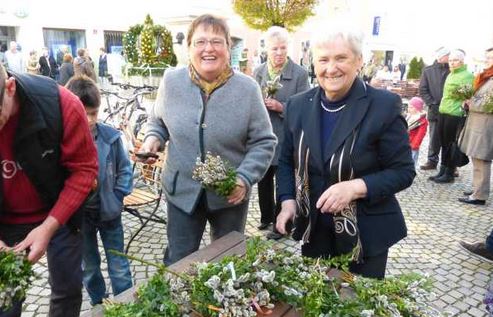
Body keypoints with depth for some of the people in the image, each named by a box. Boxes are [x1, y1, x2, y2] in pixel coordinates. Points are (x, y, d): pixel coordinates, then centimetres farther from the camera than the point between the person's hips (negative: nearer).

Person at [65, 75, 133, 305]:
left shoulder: (110, 136, -11)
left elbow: (125, 169, -1)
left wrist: (117, 197, -7)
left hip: (109, 213, 0)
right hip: (80, 216, 0)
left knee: (119, 266, 13)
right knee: (89, 267, 20)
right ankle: (99, 304, 41)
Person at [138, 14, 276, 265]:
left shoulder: (247, 88, -12)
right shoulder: (171, 81, -6)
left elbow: (263, 142, -8)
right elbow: (157, 121, 11)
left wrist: (244, 178, -21)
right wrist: (153, 139, -10)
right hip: (182, 191, 1)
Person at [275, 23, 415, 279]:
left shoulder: (385, 106, -13)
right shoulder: (298, 105, 0)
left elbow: (403, 171, -10)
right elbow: (287, 161, 8)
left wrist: (356, 187, -26)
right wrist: (288, 201, -7)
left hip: (365, 236, -3)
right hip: (313, 232, 4)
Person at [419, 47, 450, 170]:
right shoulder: (428, 70, 5)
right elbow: (423, 90, 3)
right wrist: (432, 104, -7)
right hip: (434, 110, 1)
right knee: (434, 137, 7)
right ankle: (432, 161, 19)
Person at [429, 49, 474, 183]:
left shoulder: (467, 75, -7)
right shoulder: (450, 75, 17)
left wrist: (461, 108, -14)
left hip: (455, 114, -8)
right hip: (443, 112, 8)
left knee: (451, 144, 0)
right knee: (444, 144, 12)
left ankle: (449, 174, 9)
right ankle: (442, 171, 20)